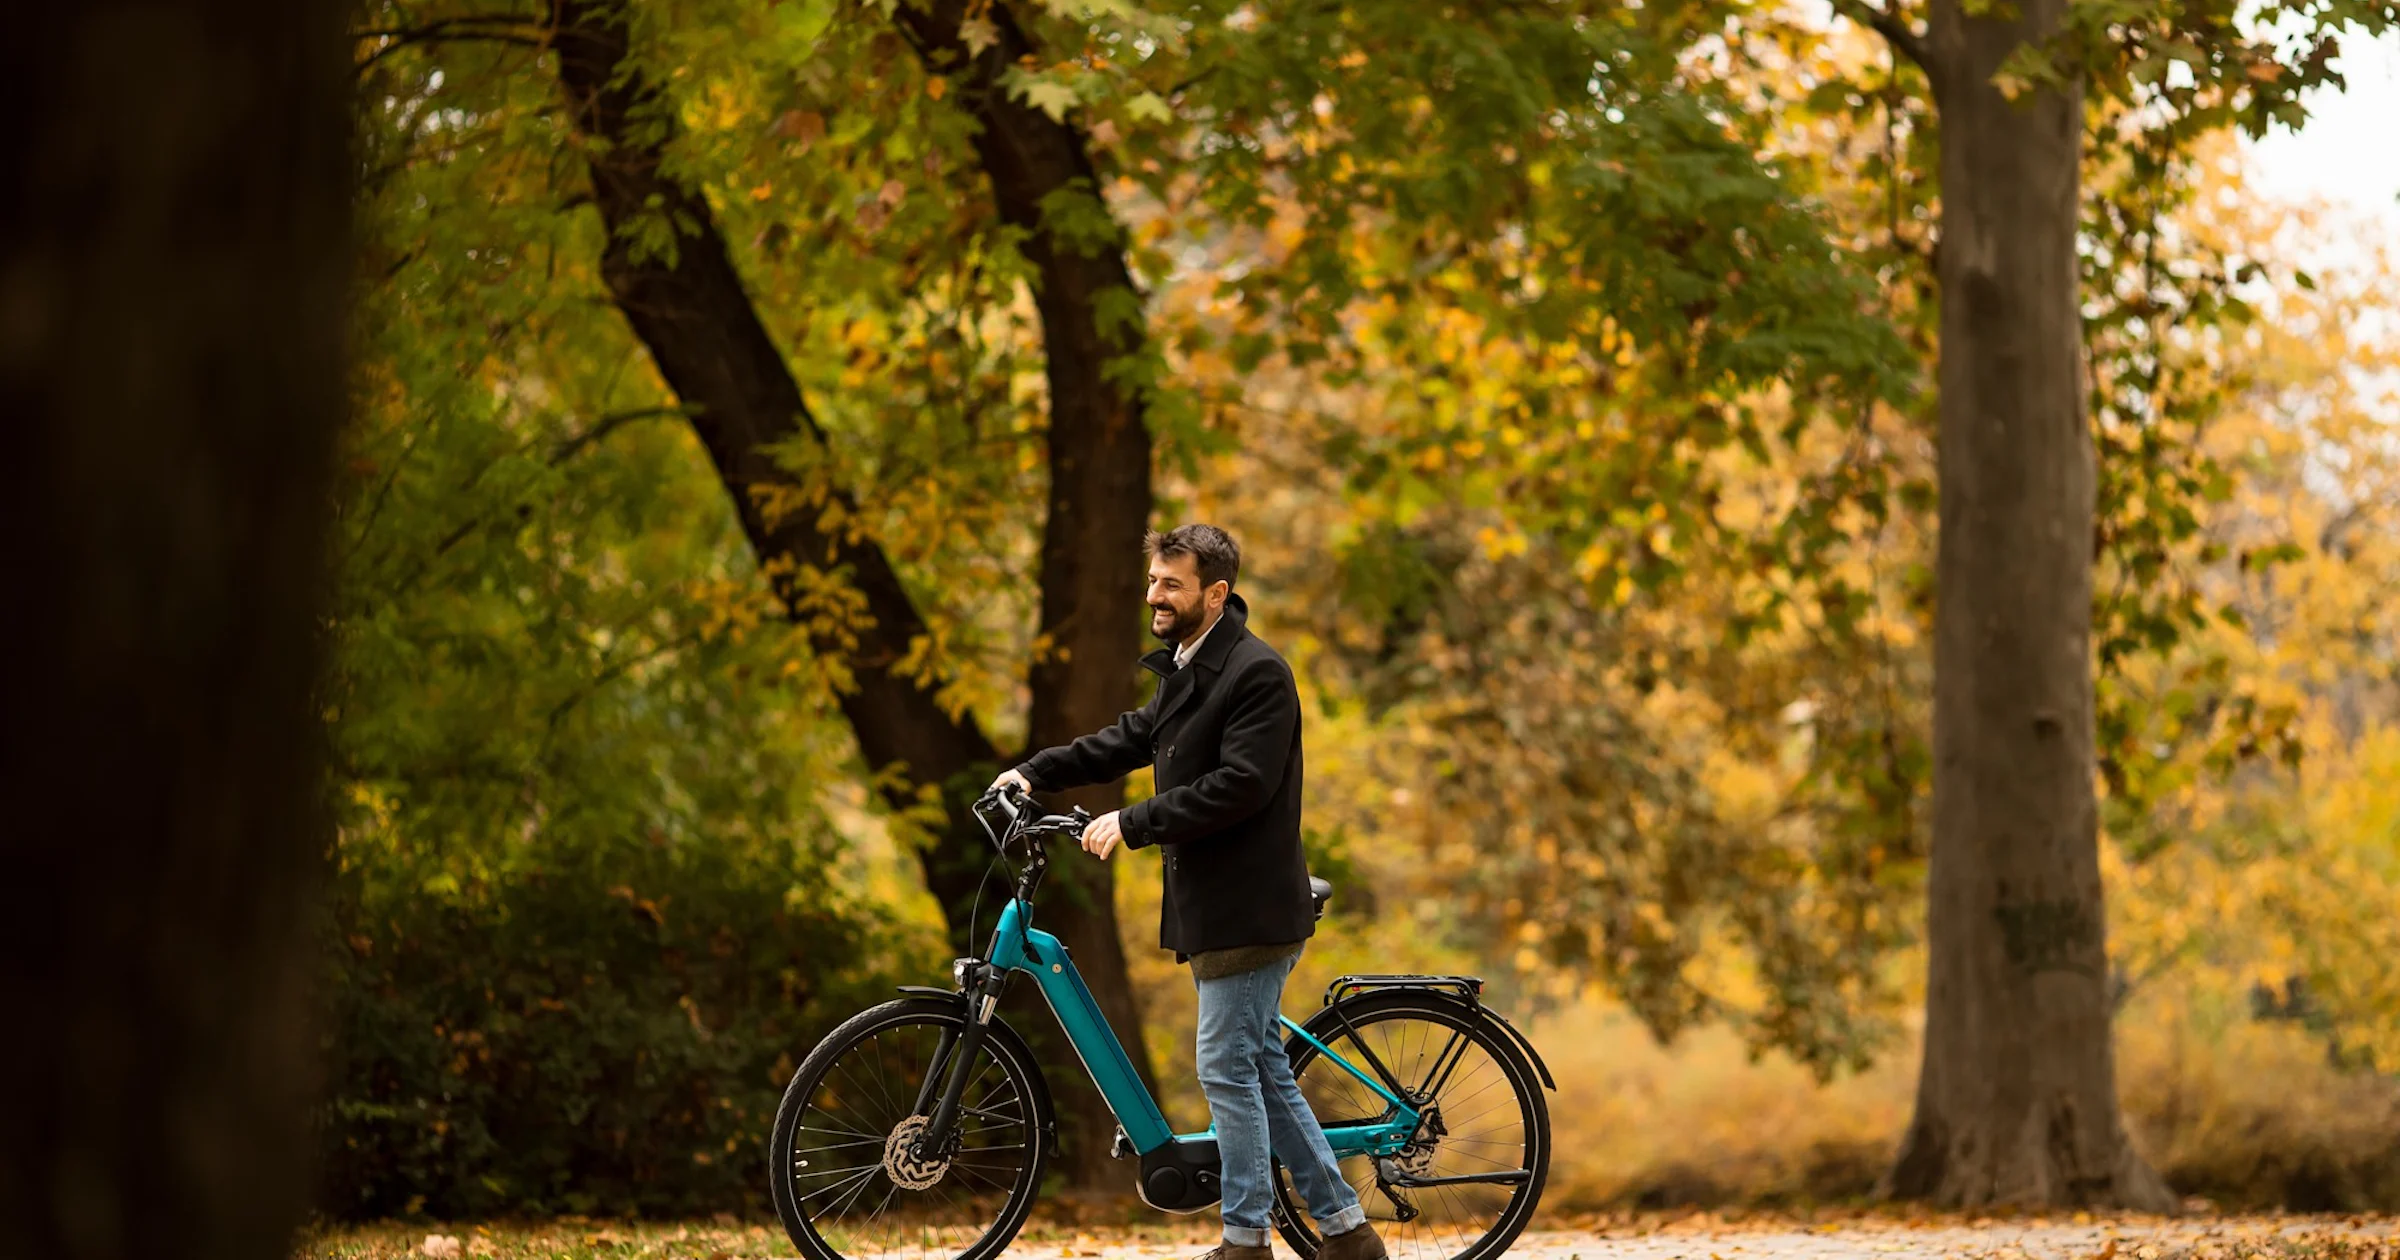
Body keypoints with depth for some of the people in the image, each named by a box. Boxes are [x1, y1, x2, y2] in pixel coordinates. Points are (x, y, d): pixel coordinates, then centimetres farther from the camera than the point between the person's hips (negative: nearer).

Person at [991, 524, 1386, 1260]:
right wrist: (1036, 774, 16)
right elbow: (1134, 739, 25)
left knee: (1228, 1070, -6)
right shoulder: (1186, 669, 15)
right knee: (1261, 1071, 12)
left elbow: (1239, 787, -24)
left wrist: (1134, 824, -22)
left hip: (1248, 910, -10)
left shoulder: (1257, 674, -16)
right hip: (1210, 908, 10)